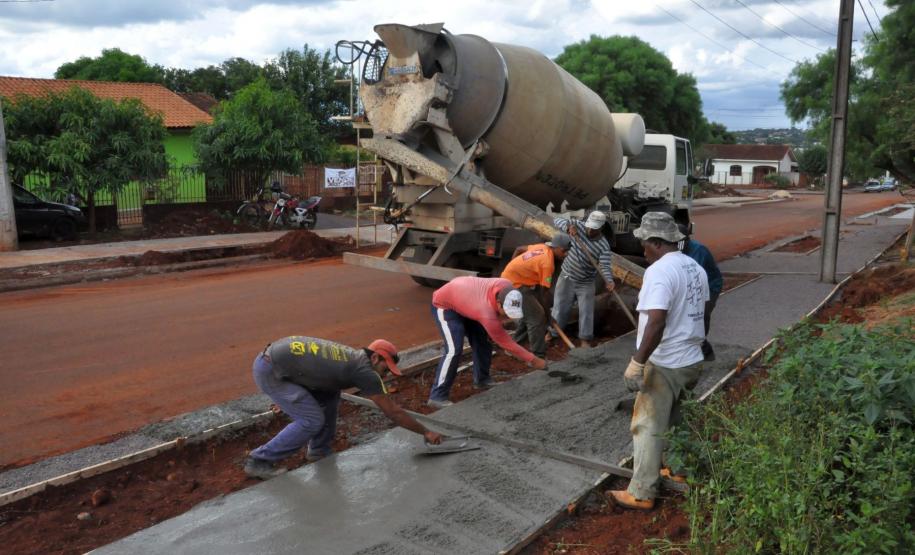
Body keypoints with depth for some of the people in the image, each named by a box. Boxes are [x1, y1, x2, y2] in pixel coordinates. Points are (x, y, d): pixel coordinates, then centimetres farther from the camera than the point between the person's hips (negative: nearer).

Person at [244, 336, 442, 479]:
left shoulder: (353, 356, 11)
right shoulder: (365, 371, -13)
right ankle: (259, 461, 2)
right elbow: (393, 411, -7)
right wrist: (426, 432, 2)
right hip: (270, 371, -9)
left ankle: (319, 451, 24)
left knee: (329, 397, 13)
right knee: (312, 420, -9)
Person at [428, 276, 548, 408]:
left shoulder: (506, 286, -25)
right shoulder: (487, 314, -40)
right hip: (444, 305, -8)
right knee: (454, 349, -21)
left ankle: (481, 380, 26)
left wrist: (500, 318, -10)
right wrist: (533, 360, -23)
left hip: (462, 298, 8)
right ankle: (437, 397, -15)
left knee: (482, 341, 8)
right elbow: (506, 343, -28)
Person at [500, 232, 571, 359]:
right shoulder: (548, 263, -21)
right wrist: (548, 313, -8)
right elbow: (543, 292, -18)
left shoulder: (542, 247, 5)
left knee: (531, 312, 19)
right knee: (537, 316, -12)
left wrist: (512, 267, 27)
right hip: (515, 284, -10)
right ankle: (538, 356, -9)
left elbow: (519, 249, 19)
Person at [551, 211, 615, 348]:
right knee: (559, 309, 11)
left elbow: (605, 265, -26)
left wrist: (609, 280, -45)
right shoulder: (578, 226, -12)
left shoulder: (604, 245, -18)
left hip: (586, 283, -2)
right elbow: (558, 221, -14)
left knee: (586, 312, 3)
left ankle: (585, 340, 17)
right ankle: (551, 334, 28)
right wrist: (568, 227, -35)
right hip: (566, 278, 2)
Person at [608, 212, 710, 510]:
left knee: (648, 428, 0)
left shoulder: (659, 271, -21)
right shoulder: (695, 268, 8)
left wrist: (637, 362, -28)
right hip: (691, 360, 9)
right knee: (674, 421, 25)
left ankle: (641, 493, 7)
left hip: (664, 365, -9)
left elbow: (657, 322, -31)